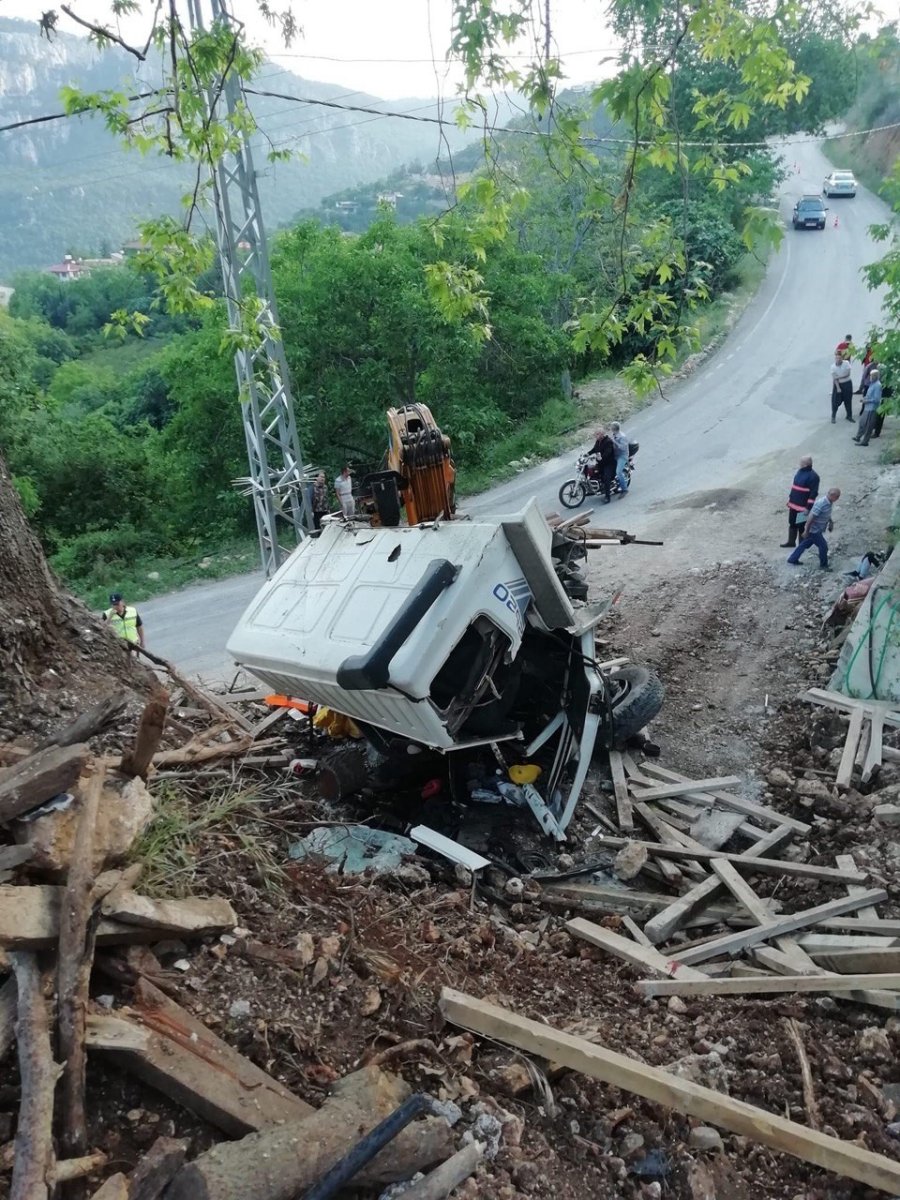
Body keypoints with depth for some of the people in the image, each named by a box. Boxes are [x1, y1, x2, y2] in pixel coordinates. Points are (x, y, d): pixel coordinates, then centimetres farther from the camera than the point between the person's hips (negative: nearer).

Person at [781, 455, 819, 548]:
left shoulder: (812, 476, -18)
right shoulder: (800, 472, 8)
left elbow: (813, 493, -20)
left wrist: (808, 508, -22)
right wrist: (789, 499, 20)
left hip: (803, 507, -8)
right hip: (793, 505, 8)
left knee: (801, 526, 3)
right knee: (792, 524, 18)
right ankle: (791, 541, 32)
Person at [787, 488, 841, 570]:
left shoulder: (829, 502, -2)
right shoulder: (821, 504, -31)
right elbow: (811, 518, -26)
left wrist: (831, 522, 15)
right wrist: (806, 531, -21)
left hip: (818, 529, 9)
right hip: (814, 530, -9)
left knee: (805, 544, 19)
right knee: (823, 546, 0)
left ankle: (793, 559, 31)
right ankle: (824, 565, 18)